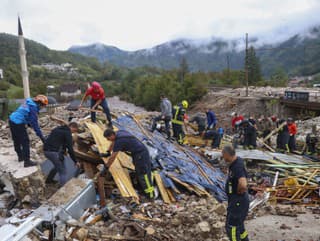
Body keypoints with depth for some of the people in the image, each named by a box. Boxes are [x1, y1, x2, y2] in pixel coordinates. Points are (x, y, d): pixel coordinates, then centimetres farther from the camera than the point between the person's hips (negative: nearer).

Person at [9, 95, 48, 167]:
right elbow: (35, 123, -20)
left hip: (12, 120, 9)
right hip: (18, 124, -9)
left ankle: (20, 156, 38)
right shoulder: (33, 108, -18)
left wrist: (29, 124, 15)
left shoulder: (28, 102, 6)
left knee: (16, 141, 21)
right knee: (25, 142, 0)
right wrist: (41, 137, -19)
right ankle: (27, 161, 5)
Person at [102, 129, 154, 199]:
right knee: (138, 172, 19)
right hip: (141, 152, 10)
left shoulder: (119, 141, -23)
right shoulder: (118, 133, 4)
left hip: (141, 154, -10)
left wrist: (106, 167, -7)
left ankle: (150, 194, 0)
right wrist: (108, 153, 31)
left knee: (143, 173, -7)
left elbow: (112, 157, -17)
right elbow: (113, 143, 25)